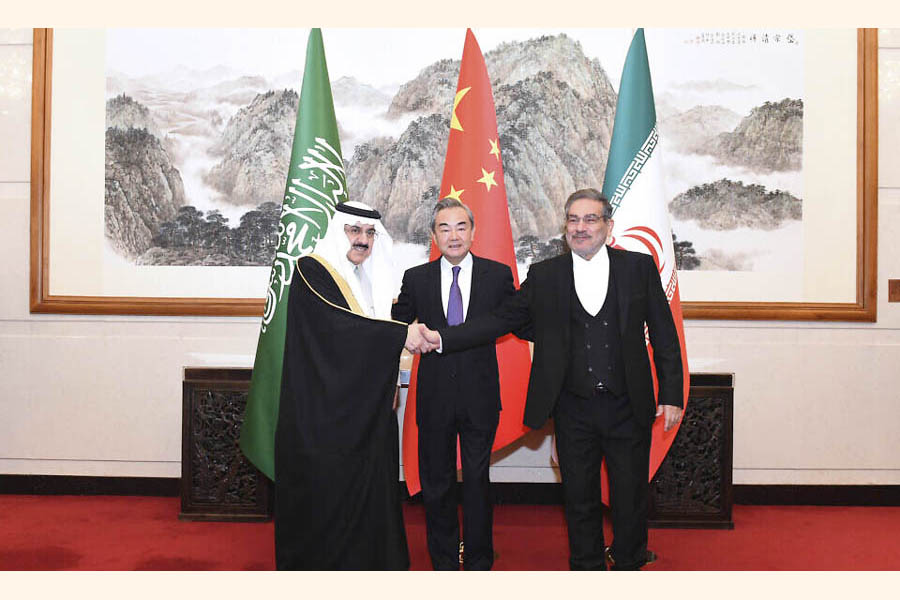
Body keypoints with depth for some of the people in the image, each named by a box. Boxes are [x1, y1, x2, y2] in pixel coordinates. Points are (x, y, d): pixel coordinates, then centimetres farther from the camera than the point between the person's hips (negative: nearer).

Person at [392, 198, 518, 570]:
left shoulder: (498, 275, 0)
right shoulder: (416, 278, 3)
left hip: (480, 395, -1)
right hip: (435, 396, 1)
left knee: (477, 480, 10)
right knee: (436, 481, 13)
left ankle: (479, 563, 28)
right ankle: (443, 563, 31)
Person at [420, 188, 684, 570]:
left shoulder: (639, 267, 1)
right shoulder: (544, 275, 3)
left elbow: (664, 335, 3)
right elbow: (503, 319, 0)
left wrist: (671, 395, -1)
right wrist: (442, 338, -10)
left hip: (628, 408, 0)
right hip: (573, 410, 1)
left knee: (631, 497, 11)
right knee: (579, 498, 13)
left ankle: (629, 565, 35)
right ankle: (586, 567, 35)